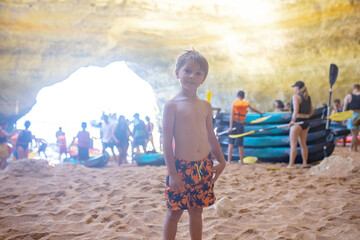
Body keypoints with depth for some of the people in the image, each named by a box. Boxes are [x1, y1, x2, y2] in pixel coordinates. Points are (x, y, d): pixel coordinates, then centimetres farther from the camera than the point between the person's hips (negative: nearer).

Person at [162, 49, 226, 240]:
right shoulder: (172, 105, -9)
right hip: (181, 167, -5)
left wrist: (221, 161, 15)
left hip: (203, 167, 5)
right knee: (174, 212, 5)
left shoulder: (205, 106, 9)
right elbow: (167, 141, -11)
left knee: (196, 212, 16)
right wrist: (172, 173, -14)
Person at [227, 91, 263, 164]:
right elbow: (253, 109, 23)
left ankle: (229, 161, -3)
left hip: (234, 123, -1)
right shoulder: (246, 104, 4)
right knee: (240, 144, 8)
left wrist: (230, 126, -13)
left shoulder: (234, 103, -2)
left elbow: (232, 115, -10)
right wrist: (260, 112, 43)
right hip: (241, 125, 1)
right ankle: (241, 161, 13)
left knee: (231, 143, 1)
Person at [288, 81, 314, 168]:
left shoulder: (296, 96, -9)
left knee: (293, 144, -5)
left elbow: (296, 109, -22)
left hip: (297, 122, -8)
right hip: (306, 122, 8)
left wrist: (293, 120, -29)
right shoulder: (308, 97, 14)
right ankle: (305, 163, 16)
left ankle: (291, 164, -5)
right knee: (303, 143, 14)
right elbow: (312, 111, 18)